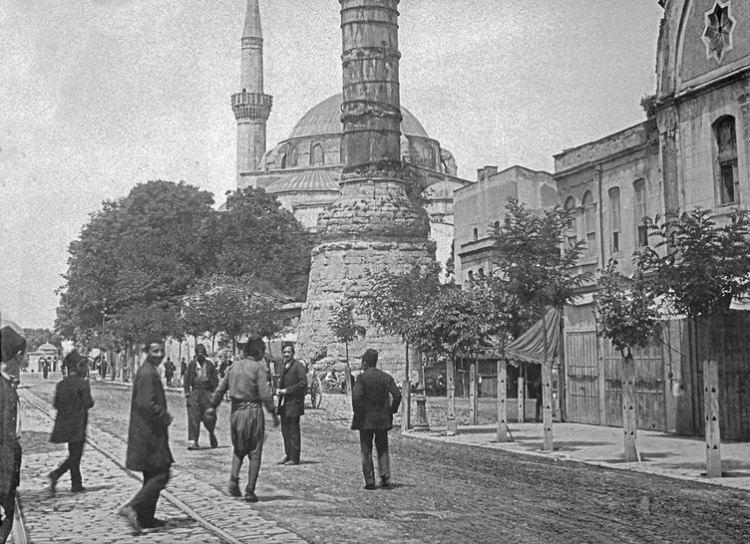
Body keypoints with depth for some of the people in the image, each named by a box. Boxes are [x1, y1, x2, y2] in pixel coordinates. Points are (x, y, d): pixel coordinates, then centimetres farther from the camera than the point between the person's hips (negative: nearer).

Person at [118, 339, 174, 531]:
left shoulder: (148, 371, 16)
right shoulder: (147, 374, -16)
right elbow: (146, 405, -25)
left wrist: (163, 416, 13)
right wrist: (165, 418, -13)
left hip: (148, 433, 11)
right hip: (149, 434, -11)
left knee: (153, 476, 14)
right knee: (161, 475, -8)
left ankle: (146, 518, 19)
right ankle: (132, 507, -10)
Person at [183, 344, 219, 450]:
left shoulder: (209, 364, 6)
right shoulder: (192, 364, 7)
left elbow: (215, 380, 9)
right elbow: (187, 379, 10)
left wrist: (213, 392, 0)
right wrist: (187, 392, 1)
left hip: (207, 392, 0)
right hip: (194, 392, 0)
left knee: (209, 418, -3)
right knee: (193, 418, -7)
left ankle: (211, 433, 28)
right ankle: (192, 441, -7)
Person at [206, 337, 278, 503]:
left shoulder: (234, 366, 8)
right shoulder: (258, 367, -9)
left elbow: (221, 389, 12)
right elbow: (265, 394, -15)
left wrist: (213, 406, 25)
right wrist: (273, 413, -7)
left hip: (236, 410, 5)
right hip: (253, 410, -5)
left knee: (238, 449, 22)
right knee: (254, 453, 5)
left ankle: (234, 480, 3)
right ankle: (250, 491, 3)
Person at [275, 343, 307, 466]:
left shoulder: (298, 366, -8)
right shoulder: (284, 367, 19)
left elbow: (303, 384, -16)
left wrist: (286, 390, -16)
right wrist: (279, 390, 6)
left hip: (294, 403, -8)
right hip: (283, 404, 8)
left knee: (293, 431, -6)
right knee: (285, 431, 10)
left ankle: (294, 458, -3)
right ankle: (288, 455, 18)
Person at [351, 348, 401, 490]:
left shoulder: (362, 377, -10)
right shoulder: (386, 377, 3)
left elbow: (356, 396, -22)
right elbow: (397, 395, -4)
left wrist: (357, 412, -10)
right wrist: (391, 411, 6)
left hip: (366, 419, -3)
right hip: (383, 419, 4)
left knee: (366, 451, 6)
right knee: (383, 449, 15)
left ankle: (370, 481, 4)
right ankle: (385, 477, 0)